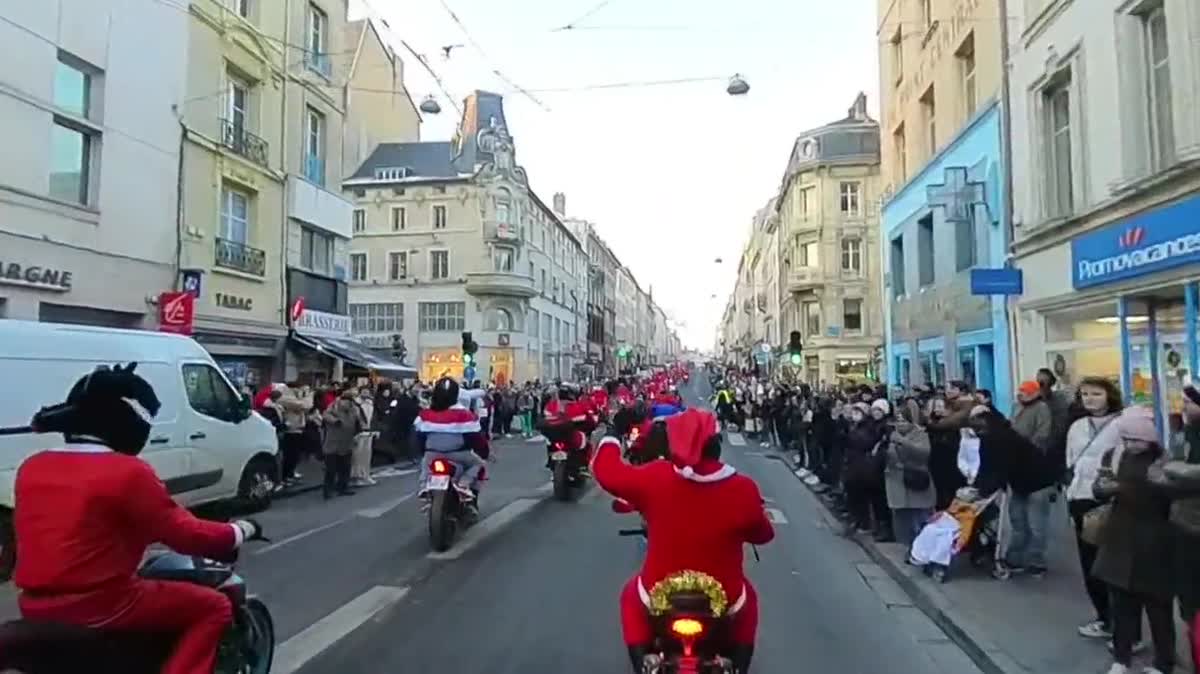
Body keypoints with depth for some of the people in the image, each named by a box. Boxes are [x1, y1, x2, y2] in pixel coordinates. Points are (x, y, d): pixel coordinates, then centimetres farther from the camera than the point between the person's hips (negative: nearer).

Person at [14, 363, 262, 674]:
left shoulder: (31, 467, 6)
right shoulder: (128, 472, -17)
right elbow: (188, 536, -13)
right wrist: (242, 530, 4)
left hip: (36, 607, 8)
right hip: (101, 607, -8)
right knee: (214, 607, 2)